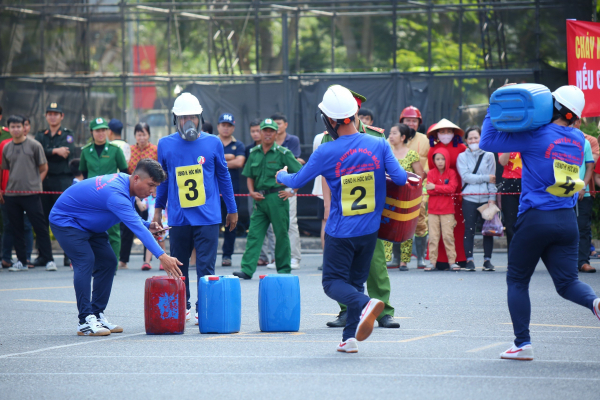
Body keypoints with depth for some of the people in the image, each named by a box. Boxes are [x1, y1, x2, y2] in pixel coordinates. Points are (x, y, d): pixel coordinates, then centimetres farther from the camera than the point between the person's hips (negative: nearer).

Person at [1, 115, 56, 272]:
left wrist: (36, 183, -4)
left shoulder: (34, 145, 0)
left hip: (31, 193, -4)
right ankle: (21, 261, 13)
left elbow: (44, 168, 4)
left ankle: (48, 260, -2)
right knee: (16, 228, 6)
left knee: (40, 227, -5)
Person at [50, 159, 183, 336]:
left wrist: (148, 225, -7)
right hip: (64, 220, -10)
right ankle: (85, 321, -26)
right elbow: (136, 228, -43)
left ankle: (97, 315, 4)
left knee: (107, 261, 3)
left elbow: (132, 217, 14)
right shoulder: (116, 194, -36)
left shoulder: (124, 181, -5)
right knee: (85, 261, -24)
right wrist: (162, 256, -49)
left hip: (87, 225, 10)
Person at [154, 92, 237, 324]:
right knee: (179, 267, 10)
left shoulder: (213, 143, 2)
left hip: (208, 217, -2)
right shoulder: (165, 145, 4)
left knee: (206, 267, -5)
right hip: (178, 217, 2)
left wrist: (232, 210, 14)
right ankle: (181, 308, 23)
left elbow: (224, 177, 11)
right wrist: (158, 208, 15)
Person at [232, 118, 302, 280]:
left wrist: (292, 191, -6)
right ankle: (247, 270, -7)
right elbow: (249, 177, 18)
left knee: (281, 234, 4)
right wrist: (252, 192, 2)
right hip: (260, 199, 4)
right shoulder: (254, 153, 10)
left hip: (277, 198, -4)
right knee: (254, 234, -3)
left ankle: (284, 270, 14)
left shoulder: (283, 153, -4)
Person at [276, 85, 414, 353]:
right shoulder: (379, 146, -7)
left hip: (340, 231, -4)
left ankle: (364, 304, -25)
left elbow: (297, 182, -1)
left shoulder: (326, 153, -13)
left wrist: (281, 176, 22)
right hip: (369, 229, 4)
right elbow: (401, 178, -11)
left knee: (333, 282, 5)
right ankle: (350, 337, 8)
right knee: (356, 280, 16)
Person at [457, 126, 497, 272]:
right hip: (469, 198, -1)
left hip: (486, 198, 1)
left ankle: (487, 260, 7)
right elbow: (466, 176, -4)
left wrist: (492, 198, -4)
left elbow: (493, 179, 6)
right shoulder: (462, 157, 8)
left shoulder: (489, 155, 10)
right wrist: (485, 178, -9)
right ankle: (469, 260, 4)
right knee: (469, 230, -3)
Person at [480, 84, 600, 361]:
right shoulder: (578, 139, 9)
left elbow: (486, 141, -8)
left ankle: (523, 344, 4)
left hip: (536, 218, -5)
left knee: (517, 281, 9)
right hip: (567, 221, 5)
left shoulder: (536, 137, -10)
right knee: (567, 281, 6)